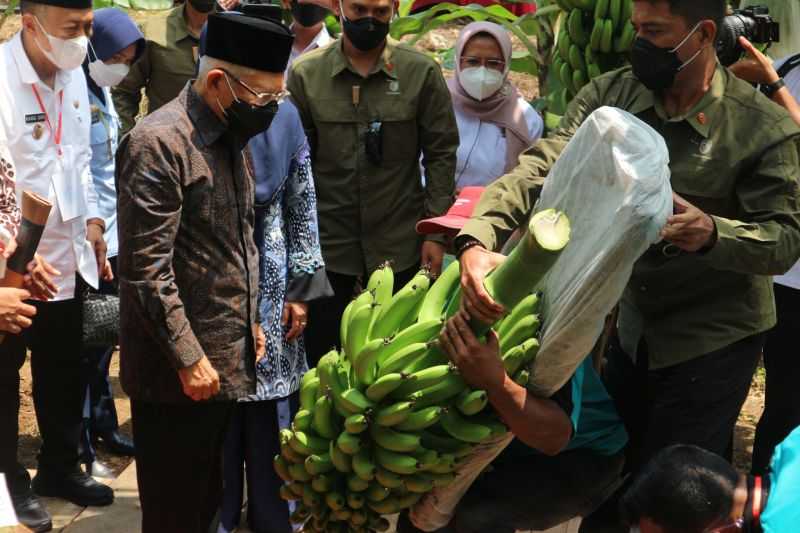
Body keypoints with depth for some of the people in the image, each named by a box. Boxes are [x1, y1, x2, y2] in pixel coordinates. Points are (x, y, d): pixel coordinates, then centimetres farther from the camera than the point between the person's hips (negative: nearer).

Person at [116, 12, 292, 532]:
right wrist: (188, 358, -20)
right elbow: (147, 269, -22)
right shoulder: (158, 142, -19)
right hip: (177, 368, -8)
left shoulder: (230, 136, 10)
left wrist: (251, 322, 17)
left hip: (227, 357, 8)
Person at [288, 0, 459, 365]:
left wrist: (435, 232, -5)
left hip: (399, 244, 0)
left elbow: (441, 154, -1)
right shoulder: (305, 73, -4)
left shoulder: (422, 72, -5)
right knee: (321, 355, 12)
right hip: (326, 243, 1)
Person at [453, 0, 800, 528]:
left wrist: (712, 234, -42)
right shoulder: (610, 95, -9)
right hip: (634, 321, 5)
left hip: (714, 337, -5)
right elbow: (541, 168, -21)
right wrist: (478, 241, -40)